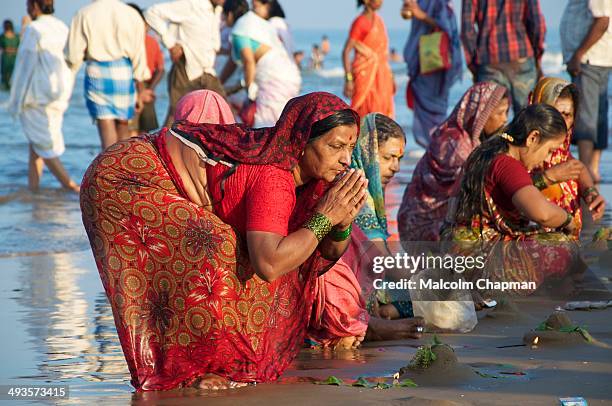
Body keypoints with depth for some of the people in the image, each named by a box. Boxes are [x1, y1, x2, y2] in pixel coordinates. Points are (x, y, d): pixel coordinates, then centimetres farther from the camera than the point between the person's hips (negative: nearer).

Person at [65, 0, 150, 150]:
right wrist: (140, 92, 9)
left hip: (97, 75, -2)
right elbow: (139, 56, 1)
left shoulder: (83, 15, -4)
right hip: (124, 75, 2)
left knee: (106, 130, -2)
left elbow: (74, 55, -4)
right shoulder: (132, 15, -1)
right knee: (123, 126, 17)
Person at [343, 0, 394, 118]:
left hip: (381, 74, 7)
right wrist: (348, 80, -19)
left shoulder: (378, 20, 13)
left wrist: (390, 77, 18)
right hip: (365, 74, -7)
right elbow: (346, 52, -13)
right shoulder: (360, 22, -9)